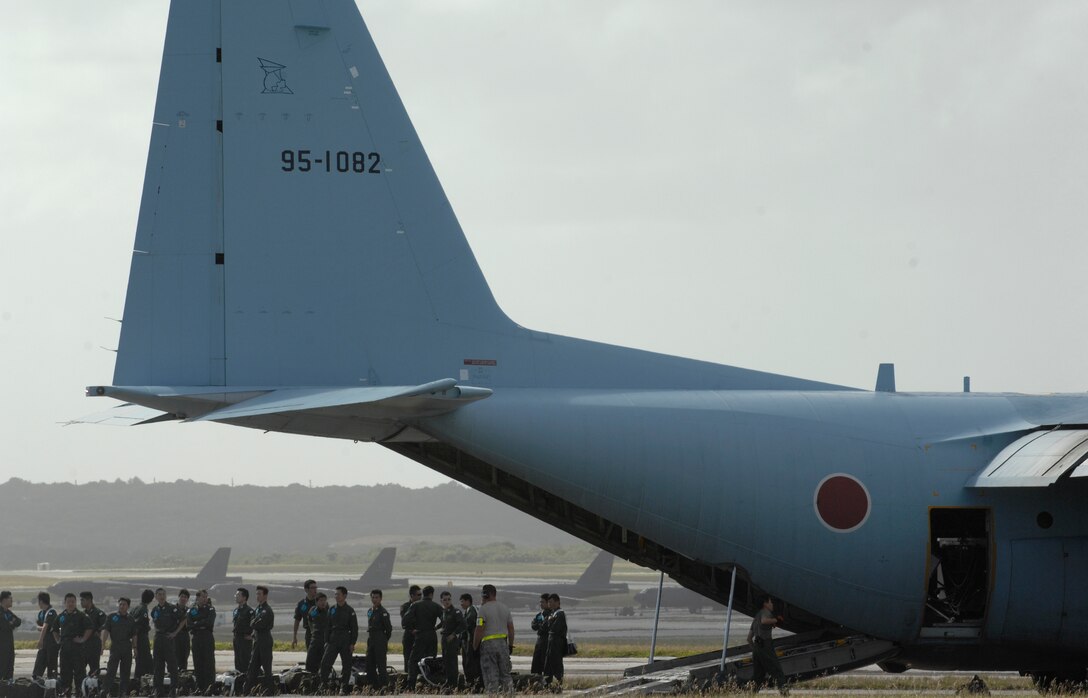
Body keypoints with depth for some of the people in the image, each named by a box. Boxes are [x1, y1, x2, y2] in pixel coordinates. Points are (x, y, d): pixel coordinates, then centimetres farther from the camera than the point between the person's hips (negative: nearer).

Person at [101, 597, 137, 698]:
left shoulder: (131, 620, 13)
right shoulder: (111, 617, 4)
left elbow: (134, 636, 15)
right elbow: (105, 630, -4)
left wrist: (135, 648, 7)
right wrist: (103, 644, -17)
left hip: (127, 648, 3)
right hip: (115, 647, -3)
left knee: (126, 671, 5)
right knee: (111, 670, -11)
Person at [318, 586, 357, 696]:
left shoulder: (349, 611, -1)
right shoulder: (332, 610, 10)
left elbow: (354, 628, -2)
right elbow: (328, 626, 14)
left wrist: (352, 643, -9)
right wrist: (327, 641, 7)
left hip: (346, 641, -3)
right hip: (333, 640, 3)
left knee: (346, 665, 1)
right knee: (325, 662, -9)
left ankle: (344, 688, 7)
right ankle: (322, 685, -8)